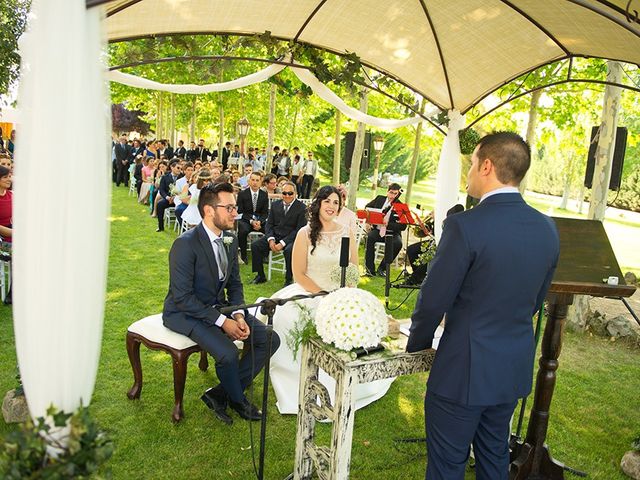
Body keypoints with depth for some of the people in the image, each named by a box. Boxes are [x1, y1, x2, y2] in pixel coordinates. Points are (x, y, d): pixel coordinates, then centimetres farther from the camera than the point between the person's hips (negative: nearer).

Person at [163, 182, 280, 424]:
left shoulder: (230, 239, 1)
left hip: (219, 306, 8)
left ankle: (220, 394, 3)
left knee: (269, 339, -5)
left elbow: (234, 283, 8)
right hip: (186, 312, -7)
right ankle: (237, 399, 4)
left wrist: (238, 315, -10)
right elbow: (182, 297, -23)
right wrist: (222, 322, -24)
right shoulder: (186, 244, -21)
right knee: (227, 352, -30)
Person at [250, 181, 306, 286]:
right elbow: (269, 224, 9)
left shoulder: (301, 208, -6)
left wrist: (282, 243, -20)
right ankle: (260, 276, 2)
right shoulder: (275, 205, 10)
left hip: (291, 238, -5)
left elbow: (299, 229, -12)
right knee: (255, 245, -13)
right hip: (274, 235, 5)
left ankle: (289, 279, -16)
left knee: (289, 250, -36)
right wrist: (271, 240, -12)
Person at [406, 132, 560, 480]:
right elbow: (536, 299, 9)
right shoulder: (547, 229, -2)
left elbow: (433, 301, -17)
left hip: (463, 372, -6)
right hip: (515, 371, 7)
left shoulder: (465, 226, -23)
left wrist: (416, 344, 1)